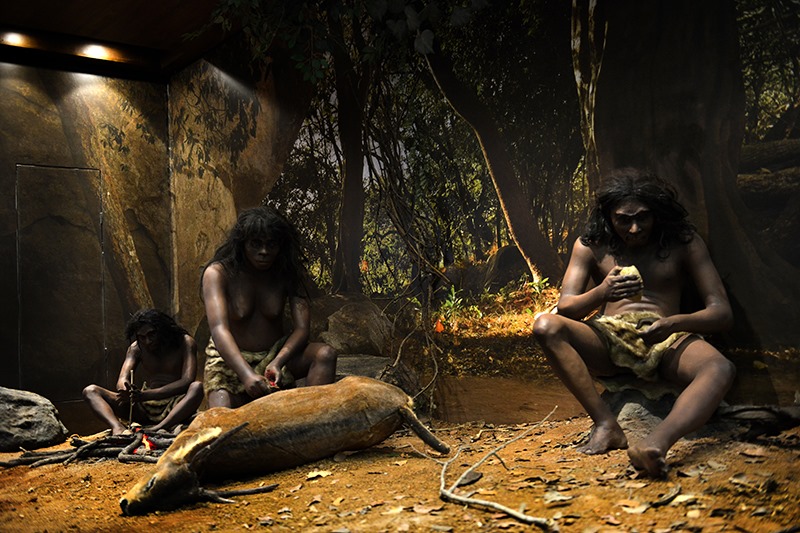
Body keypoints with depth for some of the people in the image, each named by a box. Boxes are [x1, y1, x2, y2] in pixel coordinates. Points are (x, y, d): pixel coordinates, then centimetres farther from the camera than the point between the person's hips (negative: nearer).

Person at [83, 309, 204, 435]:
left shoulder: (185, 343, -5)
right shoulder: (136, 348, 7)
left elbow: (187, 381, -19)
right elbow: (122, 380, -6)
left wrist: (147, 395, -31)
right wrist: (124, 389, -34)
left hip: (175, 407, -4)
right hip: (145, 407, 4)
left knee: (197, 387, -35)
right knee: (90, 391, -10)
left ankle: (157, 429, -50)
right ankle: (118, 428, -39)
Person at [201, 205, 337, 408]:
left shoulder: (289, 273, -7)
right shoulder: (218, 273, -15)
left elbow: (301, 328, -15)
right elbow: (219, 330, -30)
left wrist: (278, 362, -36)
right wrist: (246, 375, -47)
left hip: (276, 354, 3)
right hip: (230, 359, -2)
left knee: (325, 354, -26)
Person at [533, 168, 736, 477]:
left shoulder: (685, 243, 6)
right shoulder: (590, 246, 9)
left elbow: (722, 313, 0)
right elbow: (565, 308, 0)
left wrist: (675, 323, -22)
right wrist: (602, 293, -24)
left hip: (666, 341, 0)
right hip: (607, 338, 1)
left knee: (721, 370, -33)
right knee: (546, 326, -29)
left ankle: (656, 443, -59)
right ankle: (606, 424, -33)